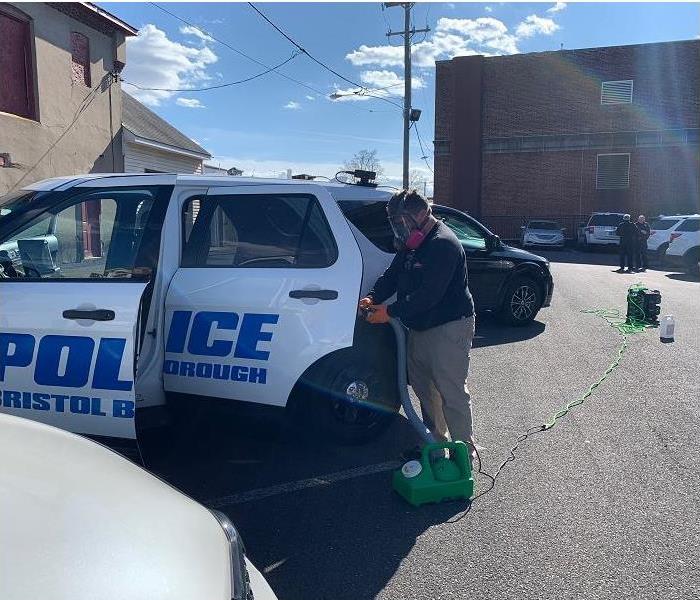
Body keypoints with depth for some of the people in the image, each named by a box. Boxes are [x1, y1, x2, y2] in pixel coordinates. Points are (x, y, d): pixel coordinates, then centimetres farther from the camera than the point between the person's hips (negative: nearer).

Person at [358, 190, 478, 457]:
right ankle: (435, 438, 35)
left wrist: (391, 312, -24)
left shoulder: (443, 244, -22)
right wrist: (373, 298, -8)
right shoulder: (412, 243, 9)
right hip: (421, 326, 10)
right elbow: (393, 274, 10)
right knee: (422, 384, 19)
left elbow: (429, 294, -28)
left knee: (451, 391, -6)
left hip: (449, 327, -10)